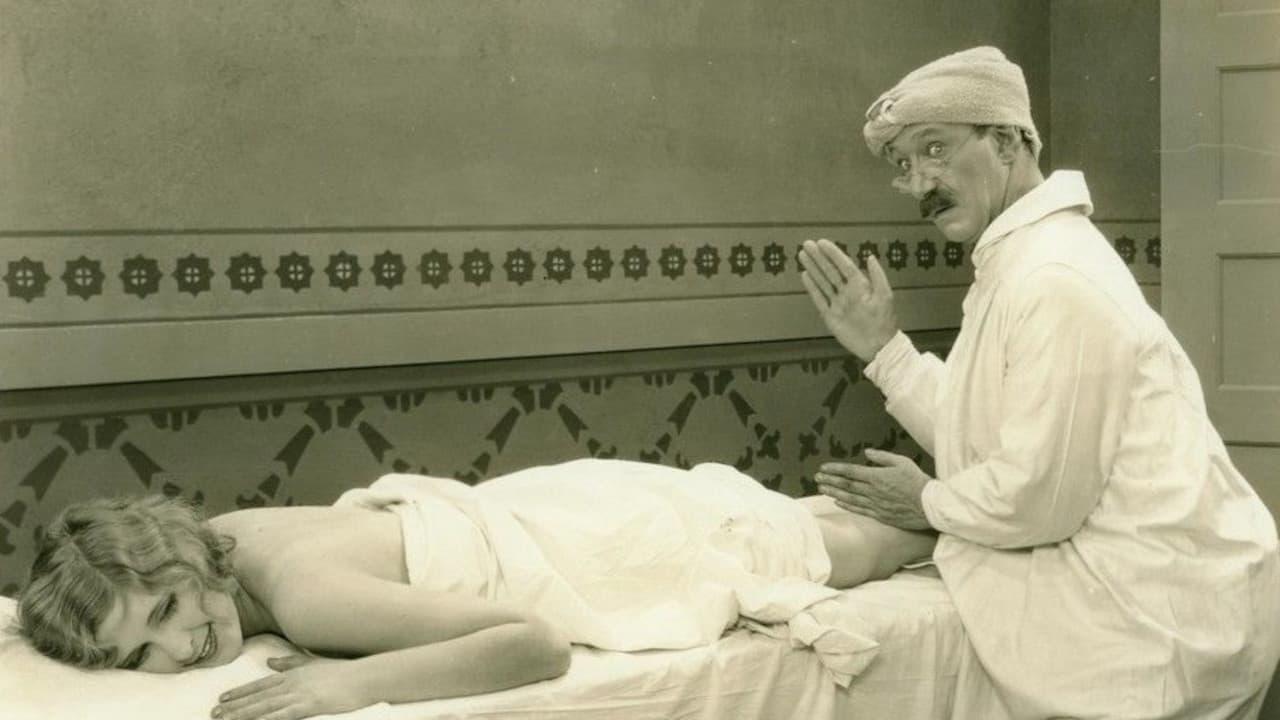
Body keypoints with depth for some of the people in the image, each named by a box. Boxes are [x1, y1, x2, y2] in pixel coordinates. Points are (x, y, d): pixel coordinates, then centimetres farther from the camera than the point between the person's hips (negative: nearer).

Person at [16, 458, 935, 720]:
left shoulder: (307, 596, -39)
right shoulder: (215, 532, -18)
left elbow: (539, 642, -43)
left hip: (607, 535, -6)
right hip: (549, 504, 6)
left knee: (852, 555, 24)